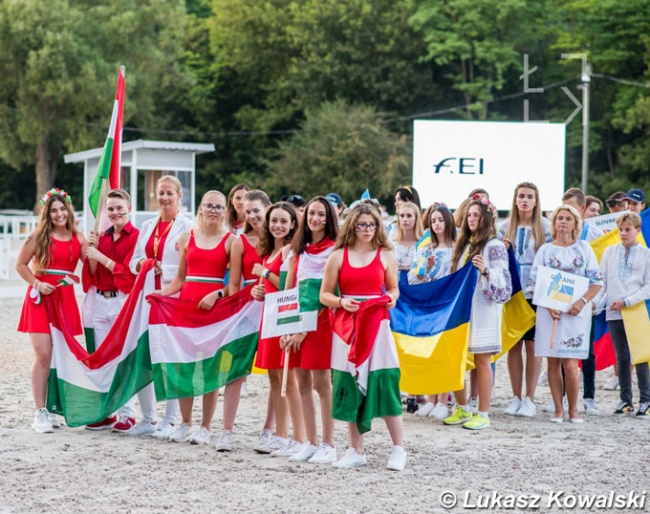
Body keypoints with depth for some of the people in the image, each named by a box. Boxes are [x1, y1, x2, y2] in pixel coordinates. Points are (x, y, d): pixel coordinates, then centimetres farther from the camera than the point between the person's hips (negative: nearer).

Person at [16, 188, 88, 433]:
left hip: (65, 298, 4)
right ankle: (40, 412, -6)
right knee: (43, 355, -9)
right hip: (41, 298, -4)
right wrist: (37, 284, -9)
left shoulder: (78, 238, 8)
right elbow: (20, 264, 3)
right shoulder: (39, 236, 0)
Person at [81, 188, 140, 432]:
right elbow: (93, 274, 12)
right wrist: (91, 251, -3)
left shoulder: (136, 236, -6)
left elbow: (131, 273, -13)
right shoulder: (102, 237, 13)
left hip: (123, 302, -6)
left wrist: (102, 257, -13)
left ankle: (127, 414, 1)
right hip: (99, 302, 7)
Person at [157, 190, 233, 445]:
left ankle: (205, 427, 8)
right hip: (187, 301, 3)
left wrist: (216, 295, -18)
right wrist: (159, 293, 0)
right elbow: (180, 278, 14)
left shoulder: (231, 241, 1)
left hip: (215, 305, -3)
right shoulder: (186, 238, 11)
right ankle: (185, 424, 14)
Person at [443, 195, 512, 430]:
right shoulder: (464, 244, 17)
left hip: (483, 309, -7)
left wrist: (485, 271, -27)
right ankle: (463, 409, 18)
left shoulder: (494, 246, -5)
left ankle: (483, 414, 3)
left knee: (481, 360, -3)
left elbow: (503, 281, -12)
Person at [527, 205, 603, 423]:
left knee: (570, 363, -8)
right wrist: (548, 305, -11)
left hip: (576, 312, -1)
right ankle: (558, 409, 9)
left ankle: (573, 409, 5)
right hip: (549, 311, 1)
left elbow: (597, 282, 5)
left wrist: (582, 301, -10)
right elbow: (533, 284, 4)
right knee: (553, 362, 0)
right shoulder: (545, 249, 8)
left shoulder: (584, 248, 8)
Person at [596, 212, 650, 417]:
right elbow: (601, 281, 8)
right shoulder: (610, 251, 9)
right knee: (622, 357, 8)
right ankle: (626, 400, 15)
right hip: (614, 313, 3)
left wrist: (626, 301, -11)